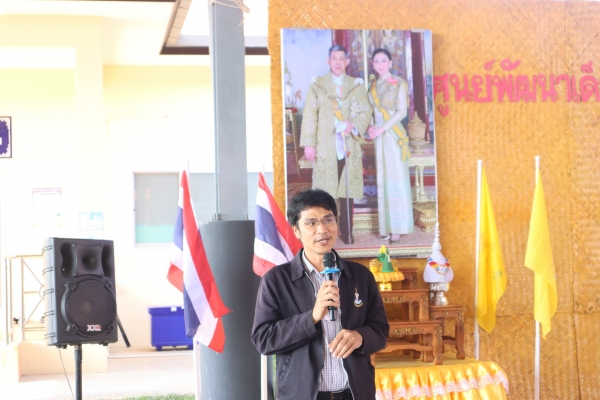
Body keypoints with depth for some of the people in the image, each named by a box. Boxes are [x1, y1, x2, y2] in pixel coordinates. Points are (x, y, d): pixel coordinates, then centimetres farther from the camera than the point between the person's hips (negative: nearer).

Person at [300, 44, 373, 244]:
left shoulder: (357, 85, 11)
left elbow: (366, 110, 4)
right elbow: (310, 114, 2)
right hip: (325, 147, -1)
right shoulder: (317, 85, 7)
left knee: (348, 190, 3)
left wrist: (354, 124, -16)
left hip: (350, 146, 1)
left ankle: (347, 232, 12)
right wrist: (309, 143, -6)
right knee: (324, 191, -3)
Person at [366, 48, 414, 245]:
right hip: (378, 136, 5)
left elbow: (402, 112, -10)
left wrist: (382, 128, -17)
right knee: (382, 179, 6)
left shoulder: (399, 83, -4)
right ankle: (385, 227, 10)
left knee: (395, 178, -5)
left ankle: (396, 228, -2)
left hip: (393, 135, -5)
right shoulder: (373, 85, 12)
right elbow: (372, 110, 15)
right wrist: (371, 126, -5)